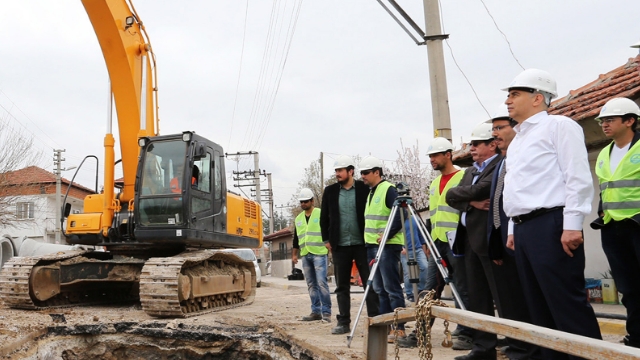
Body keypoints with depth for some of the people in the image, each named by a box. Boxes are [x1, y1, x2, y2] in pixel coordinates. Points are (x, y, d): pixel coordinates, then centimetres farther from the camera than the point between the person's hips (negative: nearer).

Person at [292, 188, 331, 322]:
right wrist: (294, 253, 17)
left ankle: (326, 312, -7)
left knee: (321, 282, -11)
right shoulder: (298, 218, 16)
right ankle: (316, 311, 13)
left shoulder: (321, 214, -2)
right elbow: (296, 237, 21)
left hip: (319, 254, -6)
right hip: (305, 255, 6)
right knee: (311, 284, 8)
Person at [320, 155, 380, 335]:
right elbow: (324, 218, 12)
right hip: (339, 246, 3)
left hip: (362, 244, -3)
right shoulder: (330, 191, 7)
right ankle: (343, 322, 14)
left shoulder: (365, 188, -2)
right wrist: (326, 239, 6)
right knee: (342, 286, 7)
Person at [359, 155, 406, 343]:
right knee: (380, 289, 11)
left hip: (388, 246, -9)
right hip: (372, 246, 9)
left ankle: (399, 328, -2)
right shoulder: (371, 192, 18)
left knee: (392, 288, -7)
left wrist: (387, 235, -21)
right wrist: (369, 240, 14)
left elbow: (400, 216, -18)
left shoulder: (389, 190, -10)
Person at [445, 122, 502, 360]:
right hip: (470, 241, 9)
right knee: (477, 299, 11)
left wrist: (457, 193, -3)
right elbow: (452, 197, 8)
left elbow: (480, 190, -21)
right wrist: (471, 202, -11)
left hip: (491, 240, -9)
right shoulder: (470, 171, 20)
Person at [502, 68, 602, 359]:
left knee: (567, 305, -8)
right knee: (540, 308, 11)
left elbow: (578, 179, -12)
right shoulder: (517, 140, 23)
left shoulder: (558, 125, -3)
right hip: (523, 228, 9)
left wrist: (572, 225, -18)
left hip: (550, 225, -9)